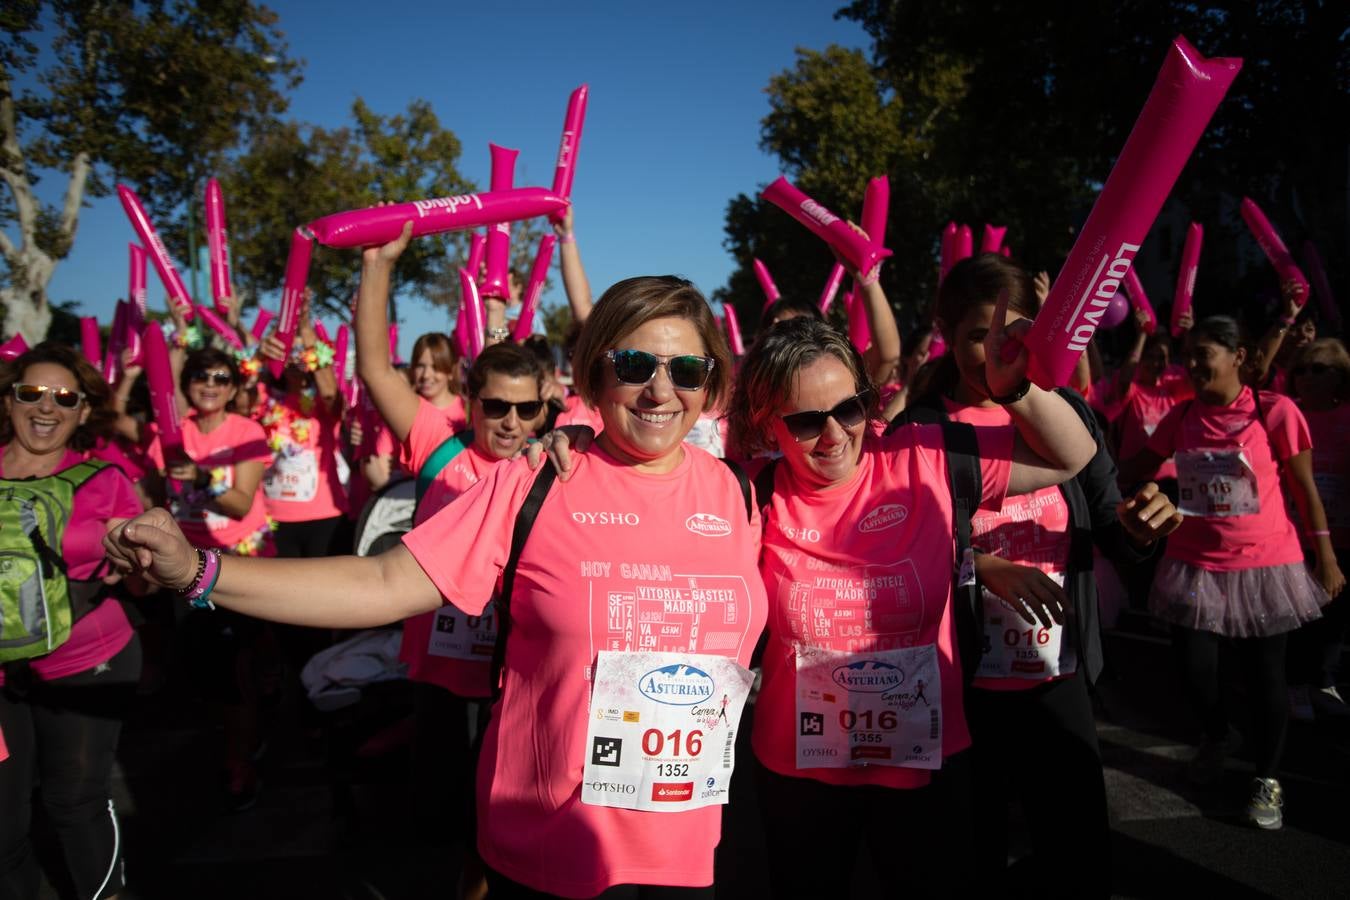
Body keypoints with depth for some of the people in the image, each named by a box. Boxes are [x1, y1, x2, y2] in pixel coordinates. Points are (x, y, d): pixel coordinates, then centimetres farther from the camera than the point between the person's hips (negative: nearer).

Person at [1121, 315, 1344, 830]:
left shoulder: (1275, 411, -10)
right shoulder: (1181, 417, 0)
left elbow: (1305, 490, -4)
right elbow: (1138, 472, 10)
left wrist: (1327, 559, -1)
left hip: (1264, 565, -2)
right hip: (1195, 567, 3)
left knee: (1264, 676, 8)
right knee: (1196, 672, 5)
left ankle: (1268, 779, 30)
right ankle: (1216, 738, 39)